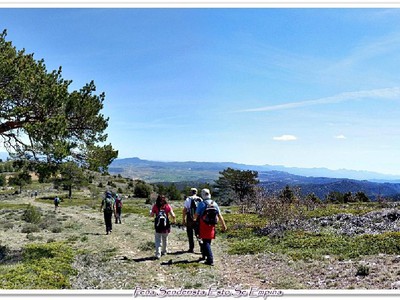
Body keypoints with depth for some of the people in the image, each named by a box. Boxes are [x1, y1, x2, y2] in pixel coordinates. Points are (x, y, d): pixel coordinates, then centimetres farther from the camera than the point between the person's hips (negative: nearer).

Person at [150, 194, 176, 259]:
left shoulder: (155, 206, -4)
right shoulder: (168, 206, -4)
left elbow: (151, 215, 0)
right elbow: (173, 216, -7)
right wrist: (174, 220, 14)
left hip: (158, 226, -1)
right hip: (166, 226, 1)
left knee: (158, 240, 5)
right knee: (165, 239, 21)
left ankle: (158, 254, -7)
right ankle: (164, 251, 35)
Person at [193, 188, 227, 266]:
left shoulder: (202, 204, -10)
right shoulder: (214, 204, 1)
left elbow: (196, 214, -3)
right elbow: (219, 215, 3)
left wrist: (194, 219, 20)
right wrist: (223, 225, 10)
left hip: (204, 225, -4)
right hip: (212, 225, 4)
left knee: (206, 243, -1)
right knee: (208, 242, 19)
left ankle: (210, 260, -10)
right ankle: (204, 255, 35)